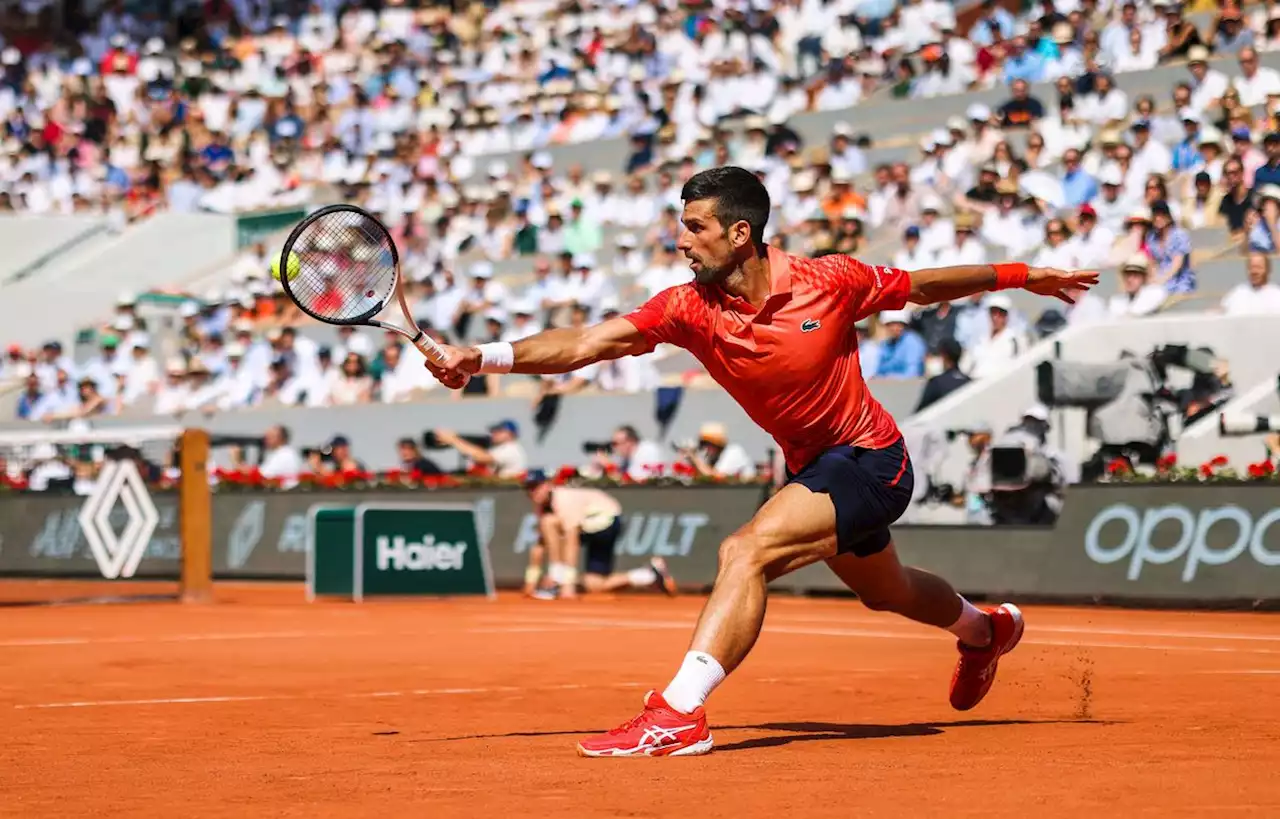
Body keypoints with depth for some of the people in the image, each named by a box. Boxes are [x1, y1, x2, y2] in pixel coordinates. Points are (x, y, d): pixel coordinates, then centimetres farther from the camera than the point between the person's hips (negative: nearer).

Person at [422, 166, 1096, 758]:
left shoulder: (832, 282, -20)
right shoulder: (690, 307, -13)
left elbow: (921, 287, -1)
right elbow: (584, 344, -24)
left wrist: (1022, 277, 7)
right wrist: (483, 358, -37)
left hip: (869, 459, -6)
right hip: (811, 466, 7)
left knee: (745, 551, -28)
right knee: (885, 592, 31)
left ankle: (678, 714, -34)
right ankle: (984, 629, 63)